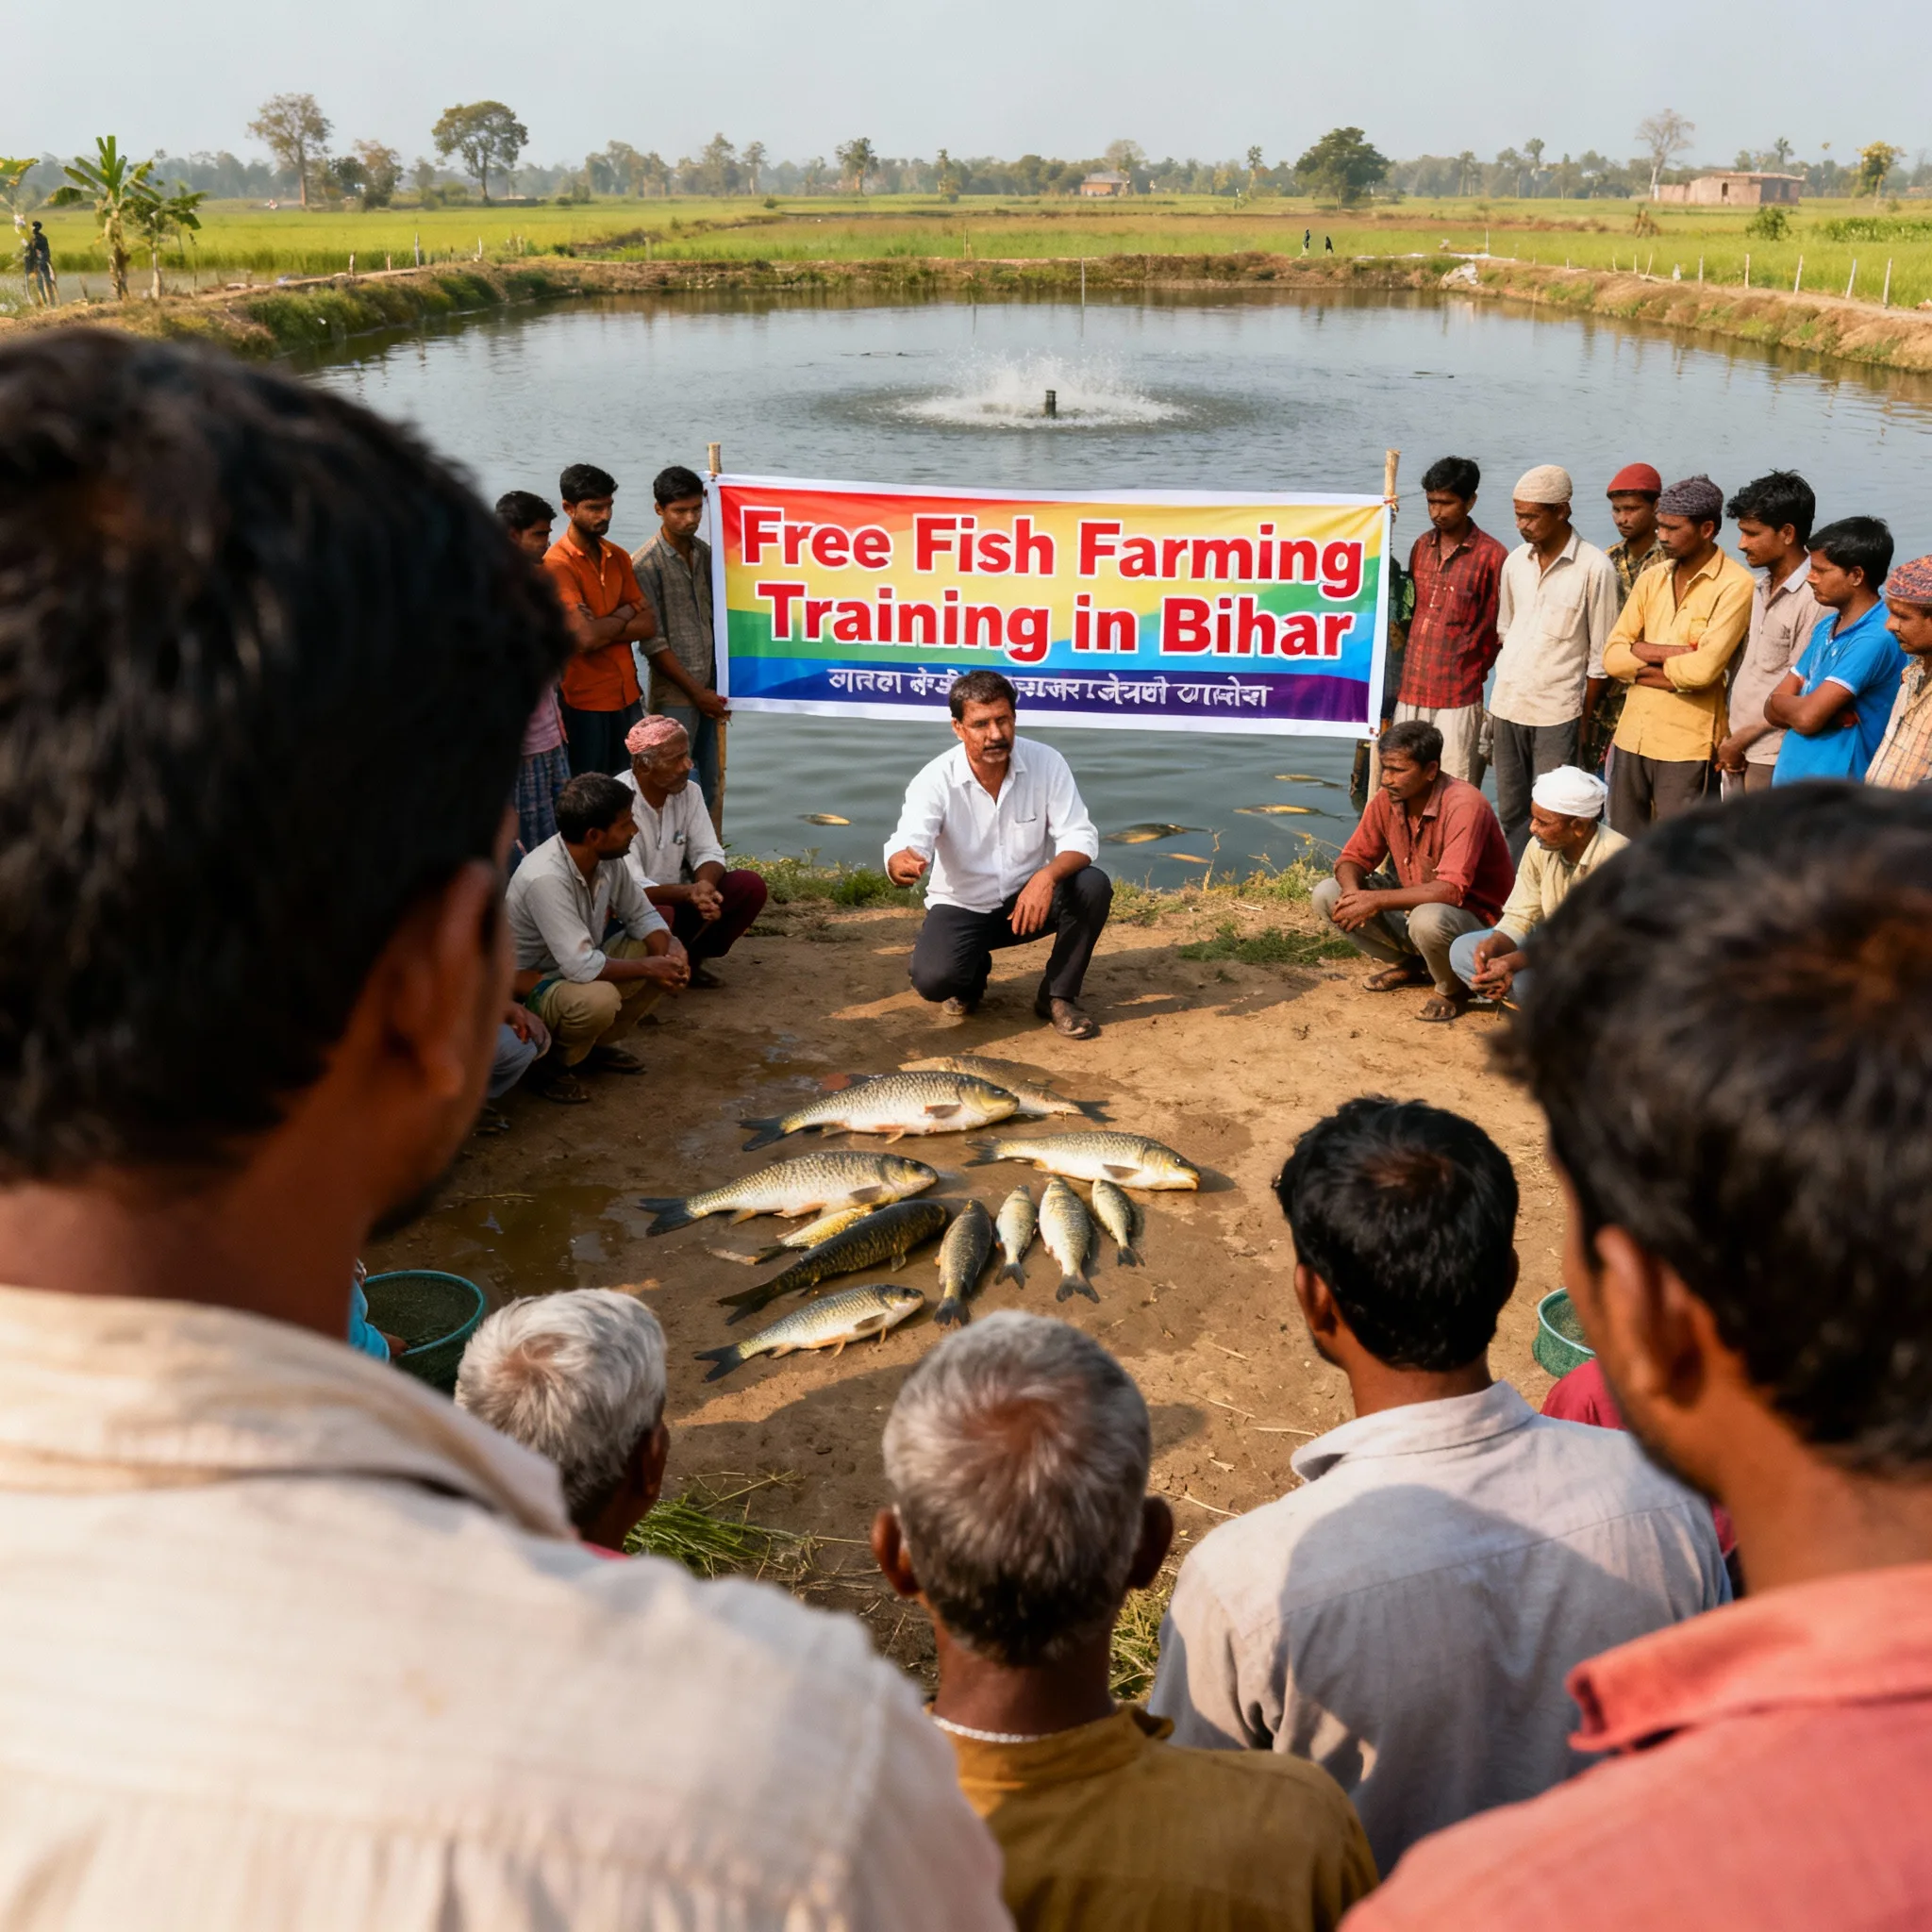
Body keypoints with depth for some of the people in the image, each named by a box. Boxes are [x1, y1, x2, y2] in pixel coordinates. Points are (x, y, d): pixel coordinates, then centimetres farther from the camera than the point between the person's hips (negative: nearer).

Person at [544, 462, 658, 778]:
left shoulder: (618, 557, 9)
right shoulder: (556, 564, -12)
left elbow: (649, 626, 2)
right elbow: (585, 637, -23)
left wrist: (602, 628, -15)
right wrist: (625, 613, -4)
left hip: (628, 694, 6)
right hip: (585, 702, -6)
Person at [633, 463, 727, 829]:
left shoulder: (704, 553, 8)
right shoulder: (647, 564, -10)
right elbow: (653, 641, -12)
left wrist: (722, 686, 6)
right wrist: (696, 691, -11)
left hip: (709, 689, 6)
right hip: (675, 694, -6)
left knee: (711, 785, 10)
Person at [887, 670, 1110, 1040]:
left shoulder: (1046, 762, -16)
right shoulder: (935, 780, -20)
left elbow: (1079, 838, -18)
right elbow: (903, 850, -31)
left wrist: (1047, 876, -40)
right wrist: (903, 864, -58)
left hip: (1030, 896, 2)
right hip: (962, 905, -2)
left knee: (1093, 886, -28)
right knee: (933, 979, -29)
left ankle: (1057, 995, -6)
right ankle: (973, 973, 12)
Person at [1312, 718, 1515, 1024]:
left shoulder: (1464, 805, -27)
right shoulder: (1387, 800, -7)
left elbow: (1451, 890, -35)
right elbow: (1353, 858, 1)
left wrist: (1377, 900, -34)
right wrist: (1353, 892, -23)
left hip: (1475, 919, -7)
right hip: (1415, 908, 7)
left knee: (1428, 918, -41)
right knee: (1327, 895, -7)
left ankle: (1453, 988, -6)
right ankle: (1409, 964, 11)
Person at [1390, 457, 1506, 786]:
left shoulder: (1490, 555, -8)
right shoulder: (1422, 546, 11)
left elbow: (1498, 631, -2)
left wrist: (1471, 673, 0)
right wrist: (1408, 668, 13)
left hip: (1458, 696, -5)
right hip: (1412, 689, 6)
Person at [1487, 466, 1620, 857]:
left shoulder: (1594, 568, -10)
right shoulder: (1515, 561, 6)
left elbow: (1601, 653, -6)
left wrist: (1585, 718, -5)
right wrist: (1497, 704, 12)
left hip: (1557, 713, -5)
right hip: (1507, 707, 5)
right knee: (1511, 811, 12)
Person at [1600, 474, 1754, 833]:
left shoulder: (1735, 585, -10)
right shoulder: (1651, 579, 10)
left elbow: (1703, 669, -20)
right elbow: (1612, 656, 3)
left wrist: (1641, 657, -6)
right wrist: (1667, 653, -13)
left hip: (1687, 745, -6)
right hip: (1631, 736, 6)